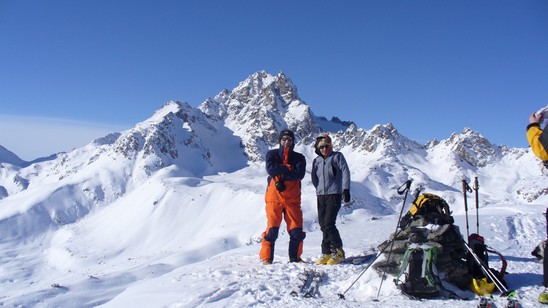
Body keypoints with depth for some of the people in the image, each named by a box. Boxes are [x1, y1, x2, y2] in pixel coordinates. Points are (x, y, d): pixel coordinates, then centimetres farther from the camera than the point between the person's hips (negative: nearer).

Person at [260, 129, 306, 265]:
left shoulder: (299, 158, 8)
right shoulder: (272, 154, 5)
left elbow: (300, 174, -11)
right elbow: (271, 169, -14)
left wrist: (280, 175, -14)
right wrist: (288, 169, -9)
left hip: (292, 199, 2)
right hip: (274, 197, -2)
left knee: (297, 230, 1)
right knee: (272, 229, -6)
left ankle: (295, 257, 18)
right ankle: (266, 258, 7)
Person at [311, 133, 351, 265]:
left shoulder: (337, 156, 2)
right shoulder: (316, 161, 16)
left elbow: (345, 172, -4)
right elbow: (314, 178, 21)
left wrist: (346, 189, -12)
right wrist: (319, 189, 10)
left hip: (334, 194, -5)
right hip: (320, 195, 6)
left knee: (329, 224, -13)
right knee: (323, 225, 4)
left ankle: (338, 251, -2)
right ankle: (327, 253, 11)